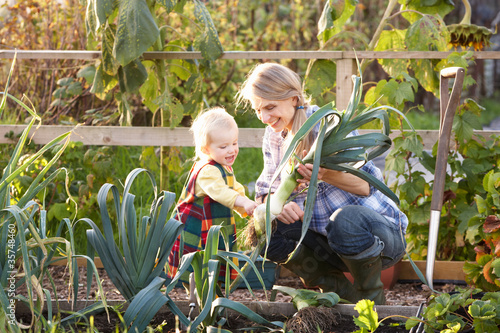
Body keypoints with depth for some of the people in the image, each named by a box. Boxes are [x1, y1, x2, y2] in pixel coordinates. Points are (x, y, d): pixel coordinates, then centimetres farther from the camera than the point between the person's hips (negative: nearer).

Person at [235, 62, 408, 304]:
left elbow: (367, 185, -21)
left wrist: (326, 174, -41)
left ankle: (373, 297, -10)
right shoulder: (274, 136, 5)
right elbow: (266, 192, 3)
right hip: (327, 240, 7)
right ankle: (344, 293, 0)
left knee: (346, 220, -40)